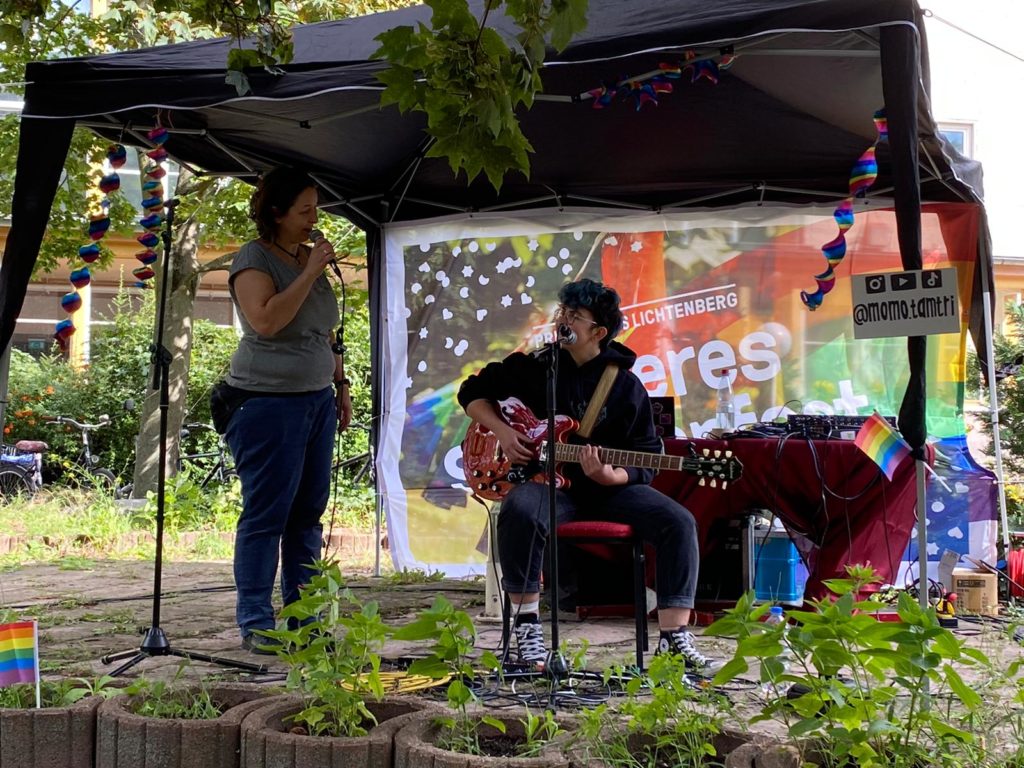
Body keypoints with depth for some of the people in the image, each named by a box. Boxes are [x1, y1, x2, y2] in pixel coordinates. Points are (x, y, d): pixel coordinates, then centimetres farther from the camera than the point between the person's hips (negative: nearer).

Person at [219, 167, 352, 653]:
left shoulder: (310, 257, 16)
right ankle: (255, 624, 1)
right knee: (266, 514, -5)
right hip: (269, 402, -8)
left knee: (308, 512, 8)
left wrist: (341, 385, 20)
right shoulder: (253, 259, -7)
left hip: (317, 399, 8)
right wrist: (310, 273, -18)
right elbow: (266, 321, -23)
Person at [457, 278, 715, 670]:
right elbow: (473, 392, 14)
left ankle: (674, 639, -16)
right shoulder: (534, 366, 2)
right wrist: (502, 431, -4)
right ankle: (527, 628, -23)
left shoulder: (627, 387, 0)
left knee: (678, 522, -22)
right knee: (520, 511, -37)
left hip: (609, 487, 1)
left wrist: (610, 476, -22)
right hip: (549, 482, -1)